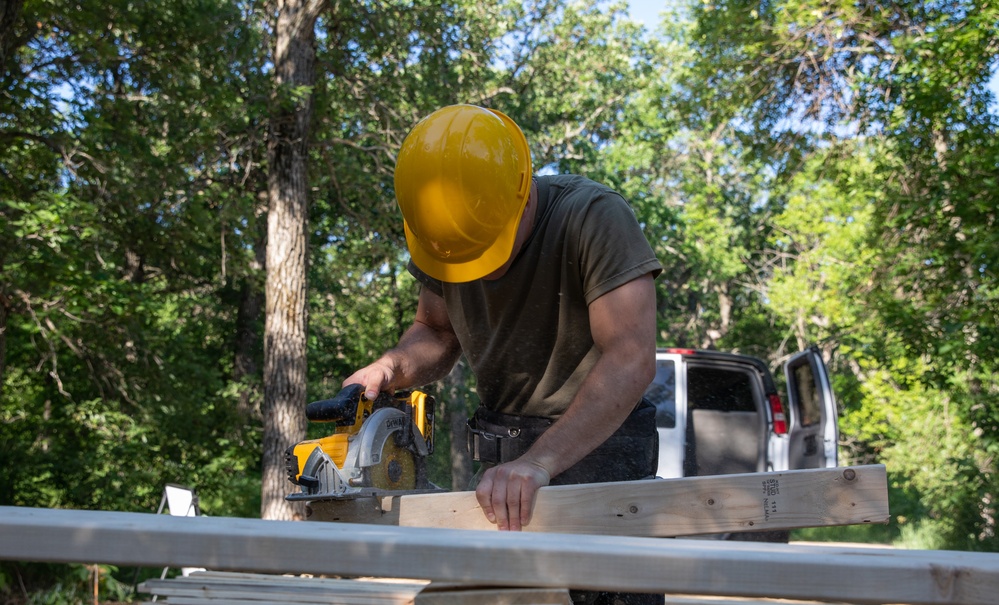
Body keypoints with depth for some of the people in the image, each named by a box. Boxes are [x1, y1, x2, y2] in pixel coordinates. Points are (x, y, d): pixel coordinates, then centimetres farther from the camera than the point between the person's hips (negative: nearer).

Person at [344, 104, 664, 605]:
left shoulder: (593, 219, -21)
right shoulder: (445, 235, -1)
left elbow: (631, 358, -30)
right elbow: (437, 333, 13)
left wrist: (541, 460, -41)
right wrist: (390, 368, -11)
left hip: (596, 448, -5)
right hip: (501, 461, 5)